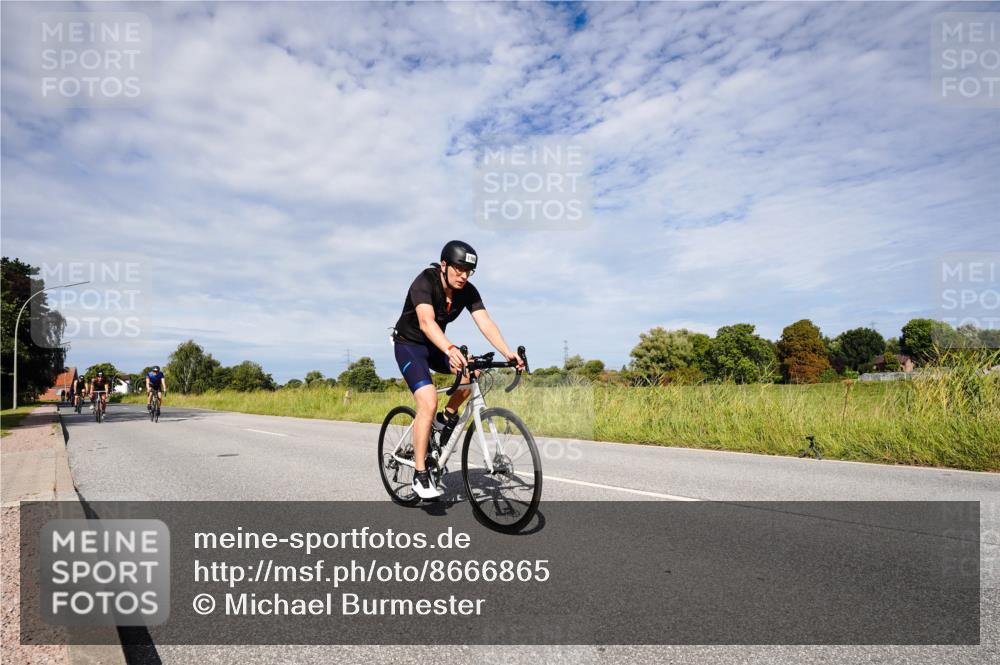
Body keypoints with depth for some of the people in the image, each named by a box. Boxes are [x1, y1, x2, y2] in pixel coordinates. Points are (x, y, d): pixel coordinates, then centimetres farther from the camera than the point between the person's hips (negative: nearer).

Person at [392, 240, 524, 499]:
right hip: (409, 344, -5)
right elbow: (426, 322, -43)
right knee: (428, 402, -23)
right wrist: (451, 350, -60)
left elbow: (485, 323, -23)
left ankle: (446, 418, 4)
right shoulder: (424, 283, -27)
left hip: (436, 345, 6)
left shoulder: (468, 291, -12)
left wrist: (508, 353, -39)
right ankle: (420, 475, -13)